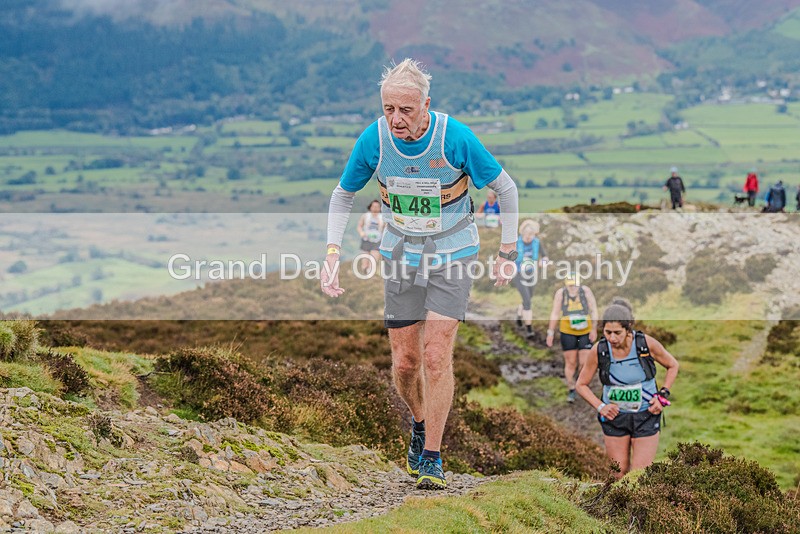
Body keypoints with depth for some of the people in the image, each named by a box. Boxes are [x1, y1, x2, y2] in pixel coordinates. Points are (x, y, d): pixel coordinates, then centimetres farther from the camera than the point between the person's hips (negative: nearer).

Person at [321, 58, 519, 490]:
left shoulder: (456, 137, -21)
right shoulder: (373, 139, -13)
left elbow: (505, 188, -6)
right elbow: (343, 195, 4)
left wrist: (507, 252, -3)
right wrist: (332, 253, -6)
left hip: (453, 256, -2)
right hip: (401, 255, 3)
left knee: (436, 355, -12)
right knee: (405, 361, 3)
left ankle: (431, 457, 0)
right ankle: (420, 424, 33)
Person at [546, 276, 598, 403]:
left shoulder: (585, 290, -8)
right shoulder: (560, 293, -7)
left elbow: (594, 310, -4)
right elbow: (555, 313, -3)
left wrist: (594, 329, -9)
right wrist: (551, 332, -5)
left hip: (585, 332, 0)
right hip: (567, 332, 0)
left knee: (584, 363, -3)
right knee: (570, 363, 1)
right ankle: (571, 391, 15)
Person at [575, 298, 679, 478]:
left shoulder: (647, 343, -15)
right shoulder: (599, 350, -12)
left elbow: (673, 366, 5)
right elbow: (581, 385, 3)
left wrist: (662, 395, -5)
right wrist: (600, 406, -10)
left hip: (646, 416, -1)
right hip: (614, 416, 1)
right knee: (619, 475, 6)